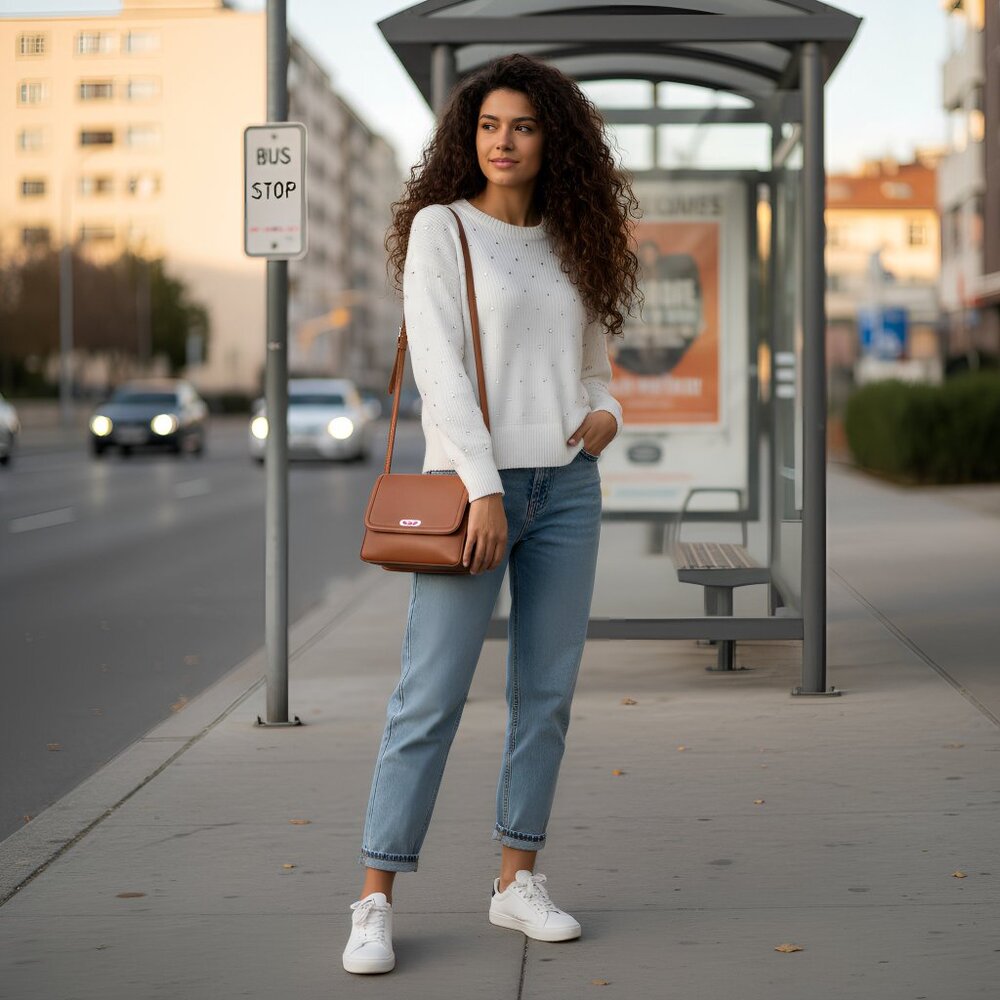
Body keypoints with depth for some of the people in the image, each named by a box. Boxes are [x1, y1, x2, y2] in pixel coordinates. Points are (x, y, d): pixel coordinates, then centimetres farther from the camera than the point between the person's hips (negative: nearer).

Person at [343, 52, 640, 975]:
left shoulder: (568, 244, 14)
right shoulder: (440, 228, -2)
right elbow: (440, 368, -11)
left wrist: (606, 415, -2)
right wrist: (484, 489, -19)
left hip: (566, 486, 5)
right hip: (472, 482, -5)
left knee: (547, 691, 6)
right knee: (432, 694, -8)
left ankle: (517, 879, 16)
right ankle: (376, 902, -3)